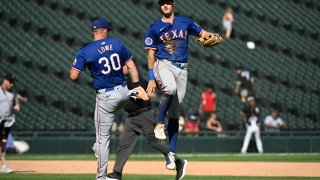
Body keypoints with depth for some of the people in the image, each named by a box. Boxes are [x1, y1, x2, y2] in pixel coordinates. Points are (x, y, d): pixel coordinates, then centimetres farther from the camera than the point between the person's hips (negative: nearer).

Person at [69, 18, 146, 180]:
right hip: (123, 92, 2)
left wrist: (75, 62, 10)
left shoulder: (85, 52, -9)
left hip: (105, 97, -2)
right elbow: (131, 66, 2)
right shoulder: (117, 44, 1)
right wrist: (137, 87, 7)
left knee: (103, 136, 3)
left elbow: (73, 75, -8)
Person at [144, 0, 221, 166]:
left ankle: (171, 153, 1)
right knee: (170, 88, -39)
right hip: (163, 65, -3)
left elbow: (202, 33, 14)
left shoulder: (185, 22, 13)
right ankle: (159, 125, -28)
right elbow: (151, 54, 4)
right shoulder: (154, 28, 6)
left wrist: (212, 37, -12)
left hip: (182, 68, 3)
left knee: (174, 113, 1)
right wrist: (151, 79, -4)